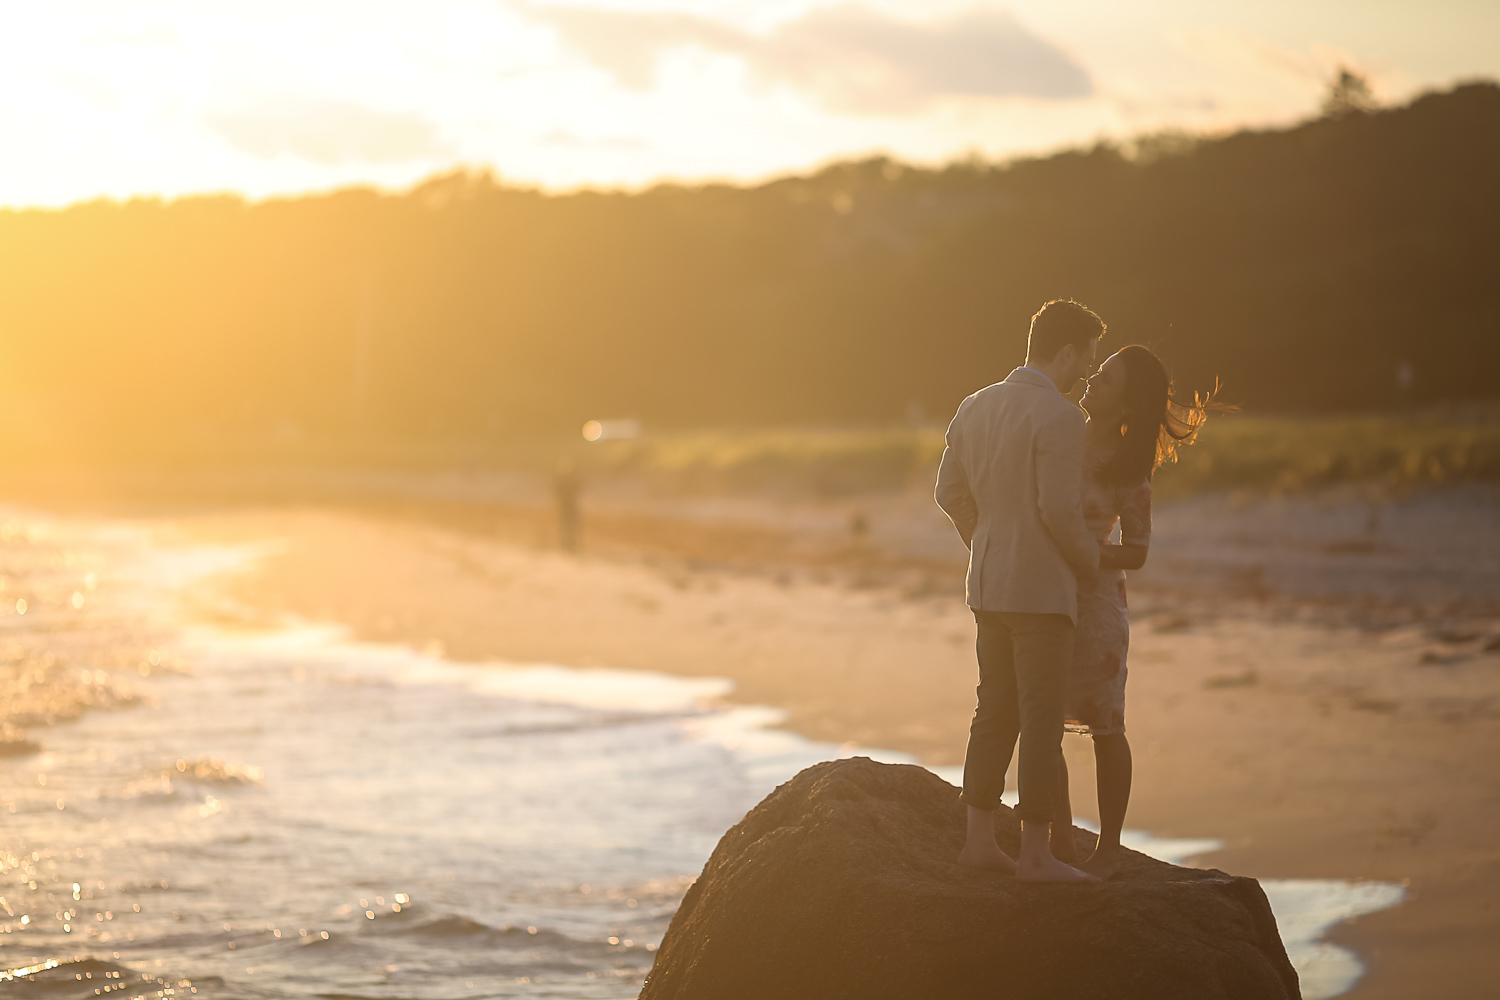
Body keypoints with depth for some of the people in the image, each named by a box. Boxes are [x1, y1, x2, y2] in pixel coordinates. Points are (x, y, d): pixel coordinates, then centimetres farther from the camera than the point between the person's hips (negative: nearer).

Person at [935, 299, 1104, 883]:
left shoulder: (975, 407, 7)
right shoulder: (1060, 417, -18)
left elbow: (951, 494, 13)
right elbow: (1059, 509, -21)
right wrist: (1090, 559, -2)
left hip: (989, 584, 8)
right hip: (1042, 590, -8)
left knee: (996, 712, 14)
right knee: (1043, 722, -3)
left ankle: (979, 839, 16)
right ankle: (1035, 855, -2)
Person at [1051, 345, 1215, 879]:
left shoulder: (1128, 469, -10)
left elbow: (1135, 554, -9)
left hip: (1094, 599, -6)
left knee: (1104, 728, 4)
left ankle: (1108, 849, 15)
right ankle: (1061, 843, 18)